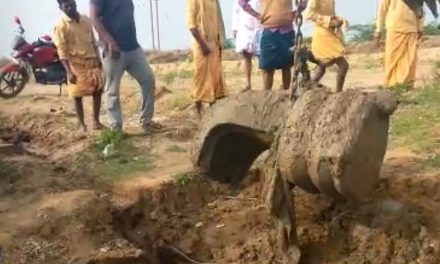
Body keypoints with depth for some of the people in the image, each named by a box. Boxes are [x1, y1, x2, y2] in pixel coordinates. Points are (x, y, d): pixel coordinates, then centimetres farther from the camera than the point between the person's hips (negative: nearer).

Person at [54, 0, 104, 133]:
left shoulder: (86, 20, 6)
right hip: (76, 65, -5)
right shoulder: (61, 25, -10)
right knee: (77, 96, 2)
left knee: (98, 91, 7)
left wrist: (98, 60, 13)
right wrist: (68, 71, -21)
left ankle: (96, 120, 19)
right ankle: (81, 124, 15)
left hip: (92, 62, 5)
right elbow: (61, 50, -14)